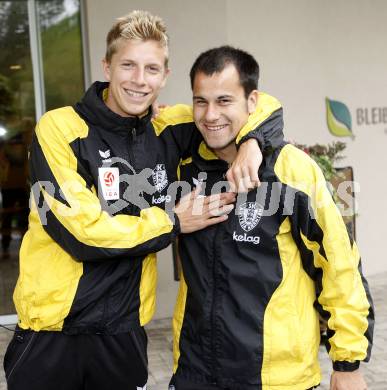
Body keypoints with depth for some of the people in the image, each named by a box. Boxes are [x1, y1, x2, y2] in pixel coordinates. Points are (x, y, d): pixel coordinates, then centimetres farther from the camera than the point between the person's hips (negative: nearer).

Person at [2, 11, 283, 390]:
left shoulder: (166, 132, 0)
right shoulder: (59, 128, -12)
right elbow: (80, 231, -19)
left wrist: (251, 141, -15)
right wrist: (173, 223, -12)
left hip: (124, 331, 4)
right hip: (50, 334, -3)